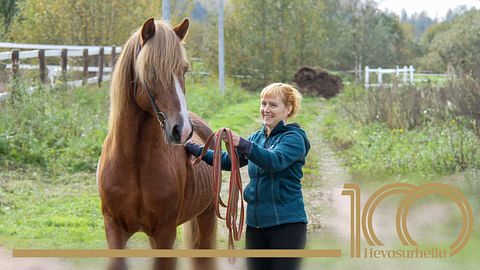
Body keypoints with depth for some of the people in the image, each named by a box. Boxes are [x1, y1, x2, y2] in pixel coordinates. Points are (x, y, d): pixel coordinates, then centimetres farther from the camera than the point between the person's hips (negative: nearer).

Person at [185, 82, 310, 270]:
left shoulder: (294, 138, -7)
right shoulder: (257, 138, 16)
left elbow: (275, 160, -27)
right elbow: (228, 161, 18)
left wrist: (241, 144, -38)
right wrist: (194, 149, 11)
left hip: (286, 224, -7)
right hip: (256, 223, 7)